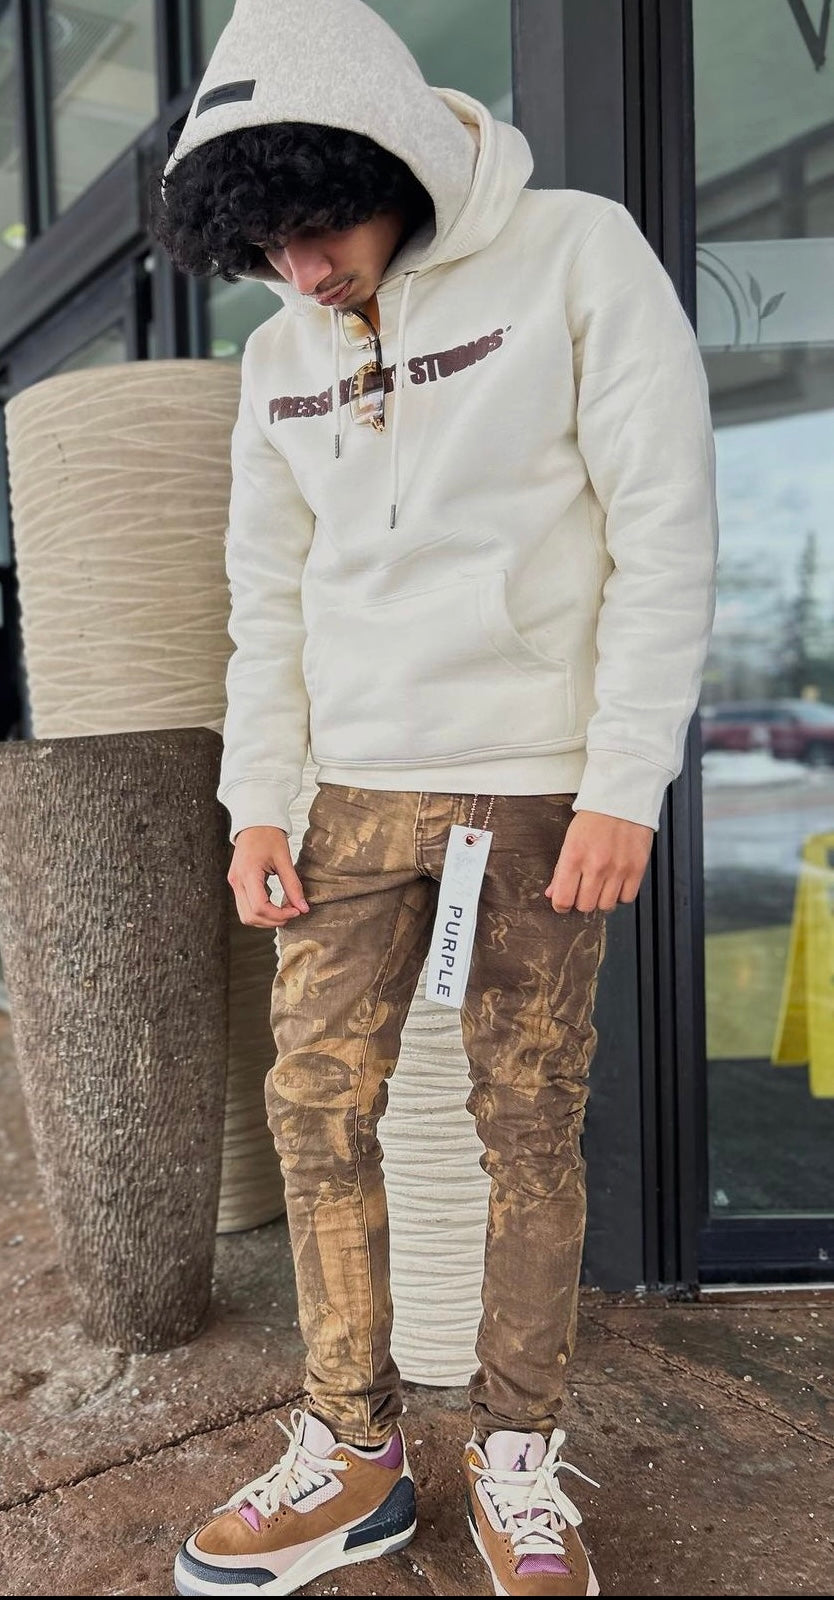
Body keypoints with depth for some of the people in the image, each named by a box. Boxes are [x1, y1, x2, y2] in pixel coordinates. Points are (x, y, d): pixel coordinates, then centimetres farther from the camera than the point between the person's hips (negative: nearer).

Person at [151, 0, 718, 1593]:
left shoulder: (578, 255, -5)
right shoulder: (280, 355, 10)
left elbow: (665, 530, -9)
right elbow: (268, 593, 10)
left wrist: (624, 786, -14)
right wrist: (256, 799, 3)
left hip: (542, 784, -4)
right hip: (360, 786, 5)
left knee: (530, 1125, 1)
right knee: (314, 1104, 2)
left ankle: (517, 1460, 21)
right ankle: (353, 1454, 19)